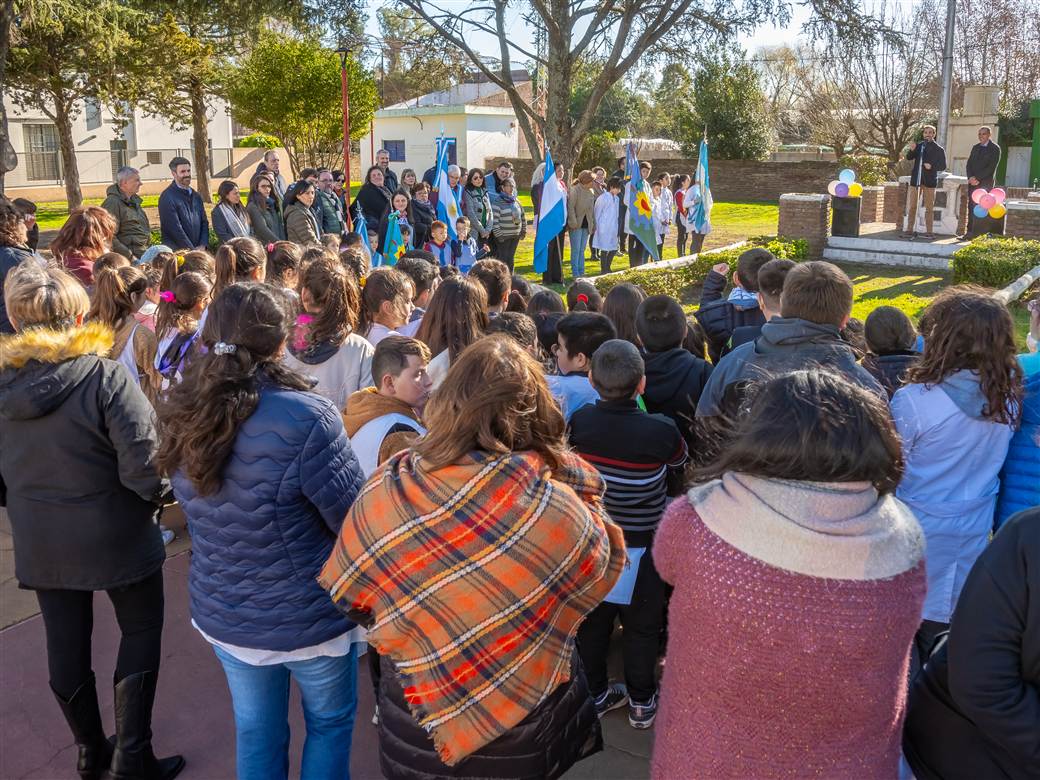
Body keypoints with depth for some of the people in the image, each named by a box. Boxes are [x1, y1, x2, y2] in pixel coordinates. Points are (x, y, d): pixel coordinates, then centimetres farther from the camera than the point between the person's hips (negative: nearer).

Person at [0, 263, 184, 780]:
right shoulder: (105, 378, -21)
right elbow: (142, 466, -25)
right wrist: (159, 494, -4)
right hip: (113, 537, -5)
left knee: (66, 645, 18)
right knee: (140, 634, 14)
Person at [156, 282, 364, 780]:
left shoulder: (181, 417, -7)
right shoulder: (305, 418, -29)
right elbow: (357, 523, -21)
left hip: (220, 614, 5)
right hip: (307, 617, -5)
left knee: (255, 729, 25)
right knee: (330, 722, 22)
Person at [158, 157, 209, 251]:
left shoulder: (196, 196, 15)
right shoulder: (167, 197, -7)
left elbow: (204, 222, 16)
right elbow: (175, 229, -13)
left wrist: (203, 245, 0)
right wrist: (192, 250, -14)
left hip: (199, 250, 6)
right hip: (176, 252, -6)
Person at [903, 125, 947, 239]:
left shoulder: (939, 149, 4)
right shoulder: (918, 146, 11)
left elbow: (943, 166, 2)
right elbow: (909, 157, -1)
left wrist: (932, 166, -16)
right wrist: (912, 149, -21)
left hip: (929, 180, -2)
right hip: (916, 179, 2)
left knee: (929, 207, 1)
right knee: (912, 206, 2)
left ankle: (929, 231, 4)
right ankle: (910, 230, 6)